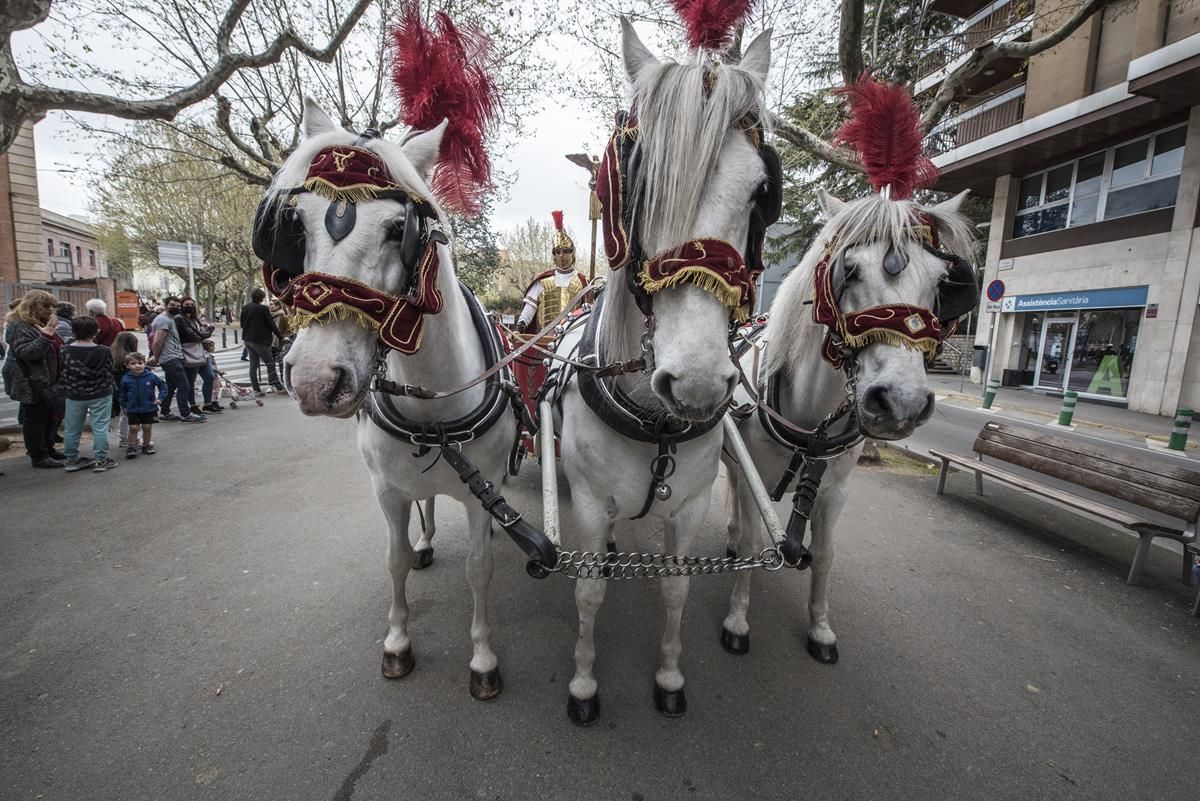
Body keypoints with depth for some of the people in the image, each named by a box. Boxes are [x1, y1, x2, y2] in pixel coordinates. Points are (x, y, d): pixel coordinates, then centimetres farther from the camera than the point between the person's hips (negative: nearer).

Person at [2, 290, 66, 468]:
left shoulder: (43, 323, 13)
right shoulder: (19, 326, -14)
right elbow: (26, 353, -26)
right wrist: (45, 336, -33)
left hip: (47, 380, 9)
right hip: (32, 382, -9)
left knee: (52, 414, 15)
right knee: (35, 417, -2)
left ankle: (47, 448, 28)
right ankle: (39, 457, 4)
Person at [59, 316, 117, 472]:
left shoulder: (66, 351, -5)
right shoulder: (104, 352, -11)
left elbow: (62, 374, 1)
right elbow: (109, 373, -4)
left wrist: (68, 389, 16)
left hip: (74, 396, 3)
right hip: (100, 396, -3)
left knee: (72, 429, 13)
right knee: (100, 427, 2)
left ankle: (72, 460, 22)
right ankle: (100, 460, 4)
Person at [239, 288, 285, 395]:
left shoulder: (245, 308, 5)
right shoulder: (263, 309, -15)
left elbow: (242, 324, 13)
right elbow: (271, 324, -12)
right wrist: (280, 336, -4)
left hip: (248, 339, 7)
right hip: (260, 340, -7)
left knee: (253, 364, 10)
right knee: (270, 363, 0)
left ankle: (256, 389, 11)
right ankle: (277, 386, -1)